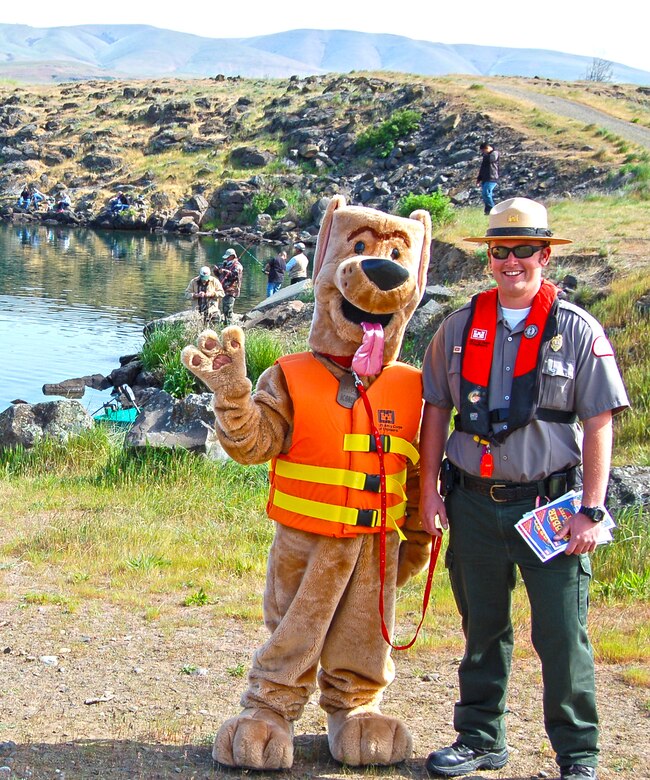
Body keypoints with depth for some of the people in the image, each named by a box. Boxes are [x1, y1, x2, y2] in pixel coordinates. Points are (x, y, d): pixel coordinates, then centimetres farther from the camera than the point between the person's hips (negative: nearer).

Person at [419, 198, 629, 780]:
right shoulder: (460, 328, 6)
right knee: (482, 631, 14)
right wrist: (429, 490, 5)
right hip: (475, 503, 3)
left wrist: (591, 511, -10)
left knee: (562, 635, -1)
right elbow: (436, 411, 11)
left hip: (549, 504, -3)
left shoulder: (577, 331, -3)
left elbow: (599, 425, -4)